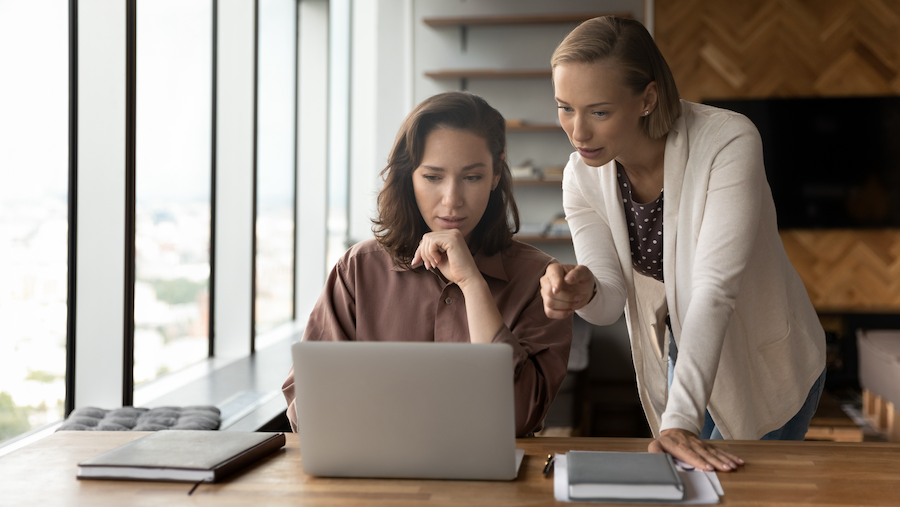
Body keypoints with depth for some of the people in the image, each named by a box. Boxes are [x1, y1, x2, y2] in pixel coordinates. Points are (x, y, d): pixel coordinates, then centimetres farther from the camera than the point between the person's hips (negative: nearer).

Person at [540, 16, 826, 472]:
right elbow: (611, 298, -13)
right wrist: (583, 293, -39)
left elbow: (714, 288, -37)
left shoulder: (728, 143, -31)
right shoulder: (582, 177, -15)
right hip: (682, 357, 4)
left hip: (767, 364, -4)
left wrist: (680, 420, -45)